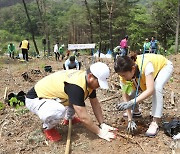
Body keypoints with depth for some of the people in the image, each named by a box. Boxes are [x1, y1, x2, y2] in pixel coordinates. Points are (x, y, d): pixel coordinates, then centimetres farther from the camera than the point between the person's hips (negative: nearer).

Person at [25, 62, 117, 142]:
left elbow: (95, 103, 4)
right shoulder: (76, 85, -35)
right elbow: (83, 117, -32)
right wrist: (100, 132, -21)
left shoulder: (89, 80, -6)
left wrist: (102, 125, -2)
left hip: (52, 95, 9)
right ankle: (48, 127, -5)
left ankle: (69, 118, 28)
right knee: (59, 112, -37)